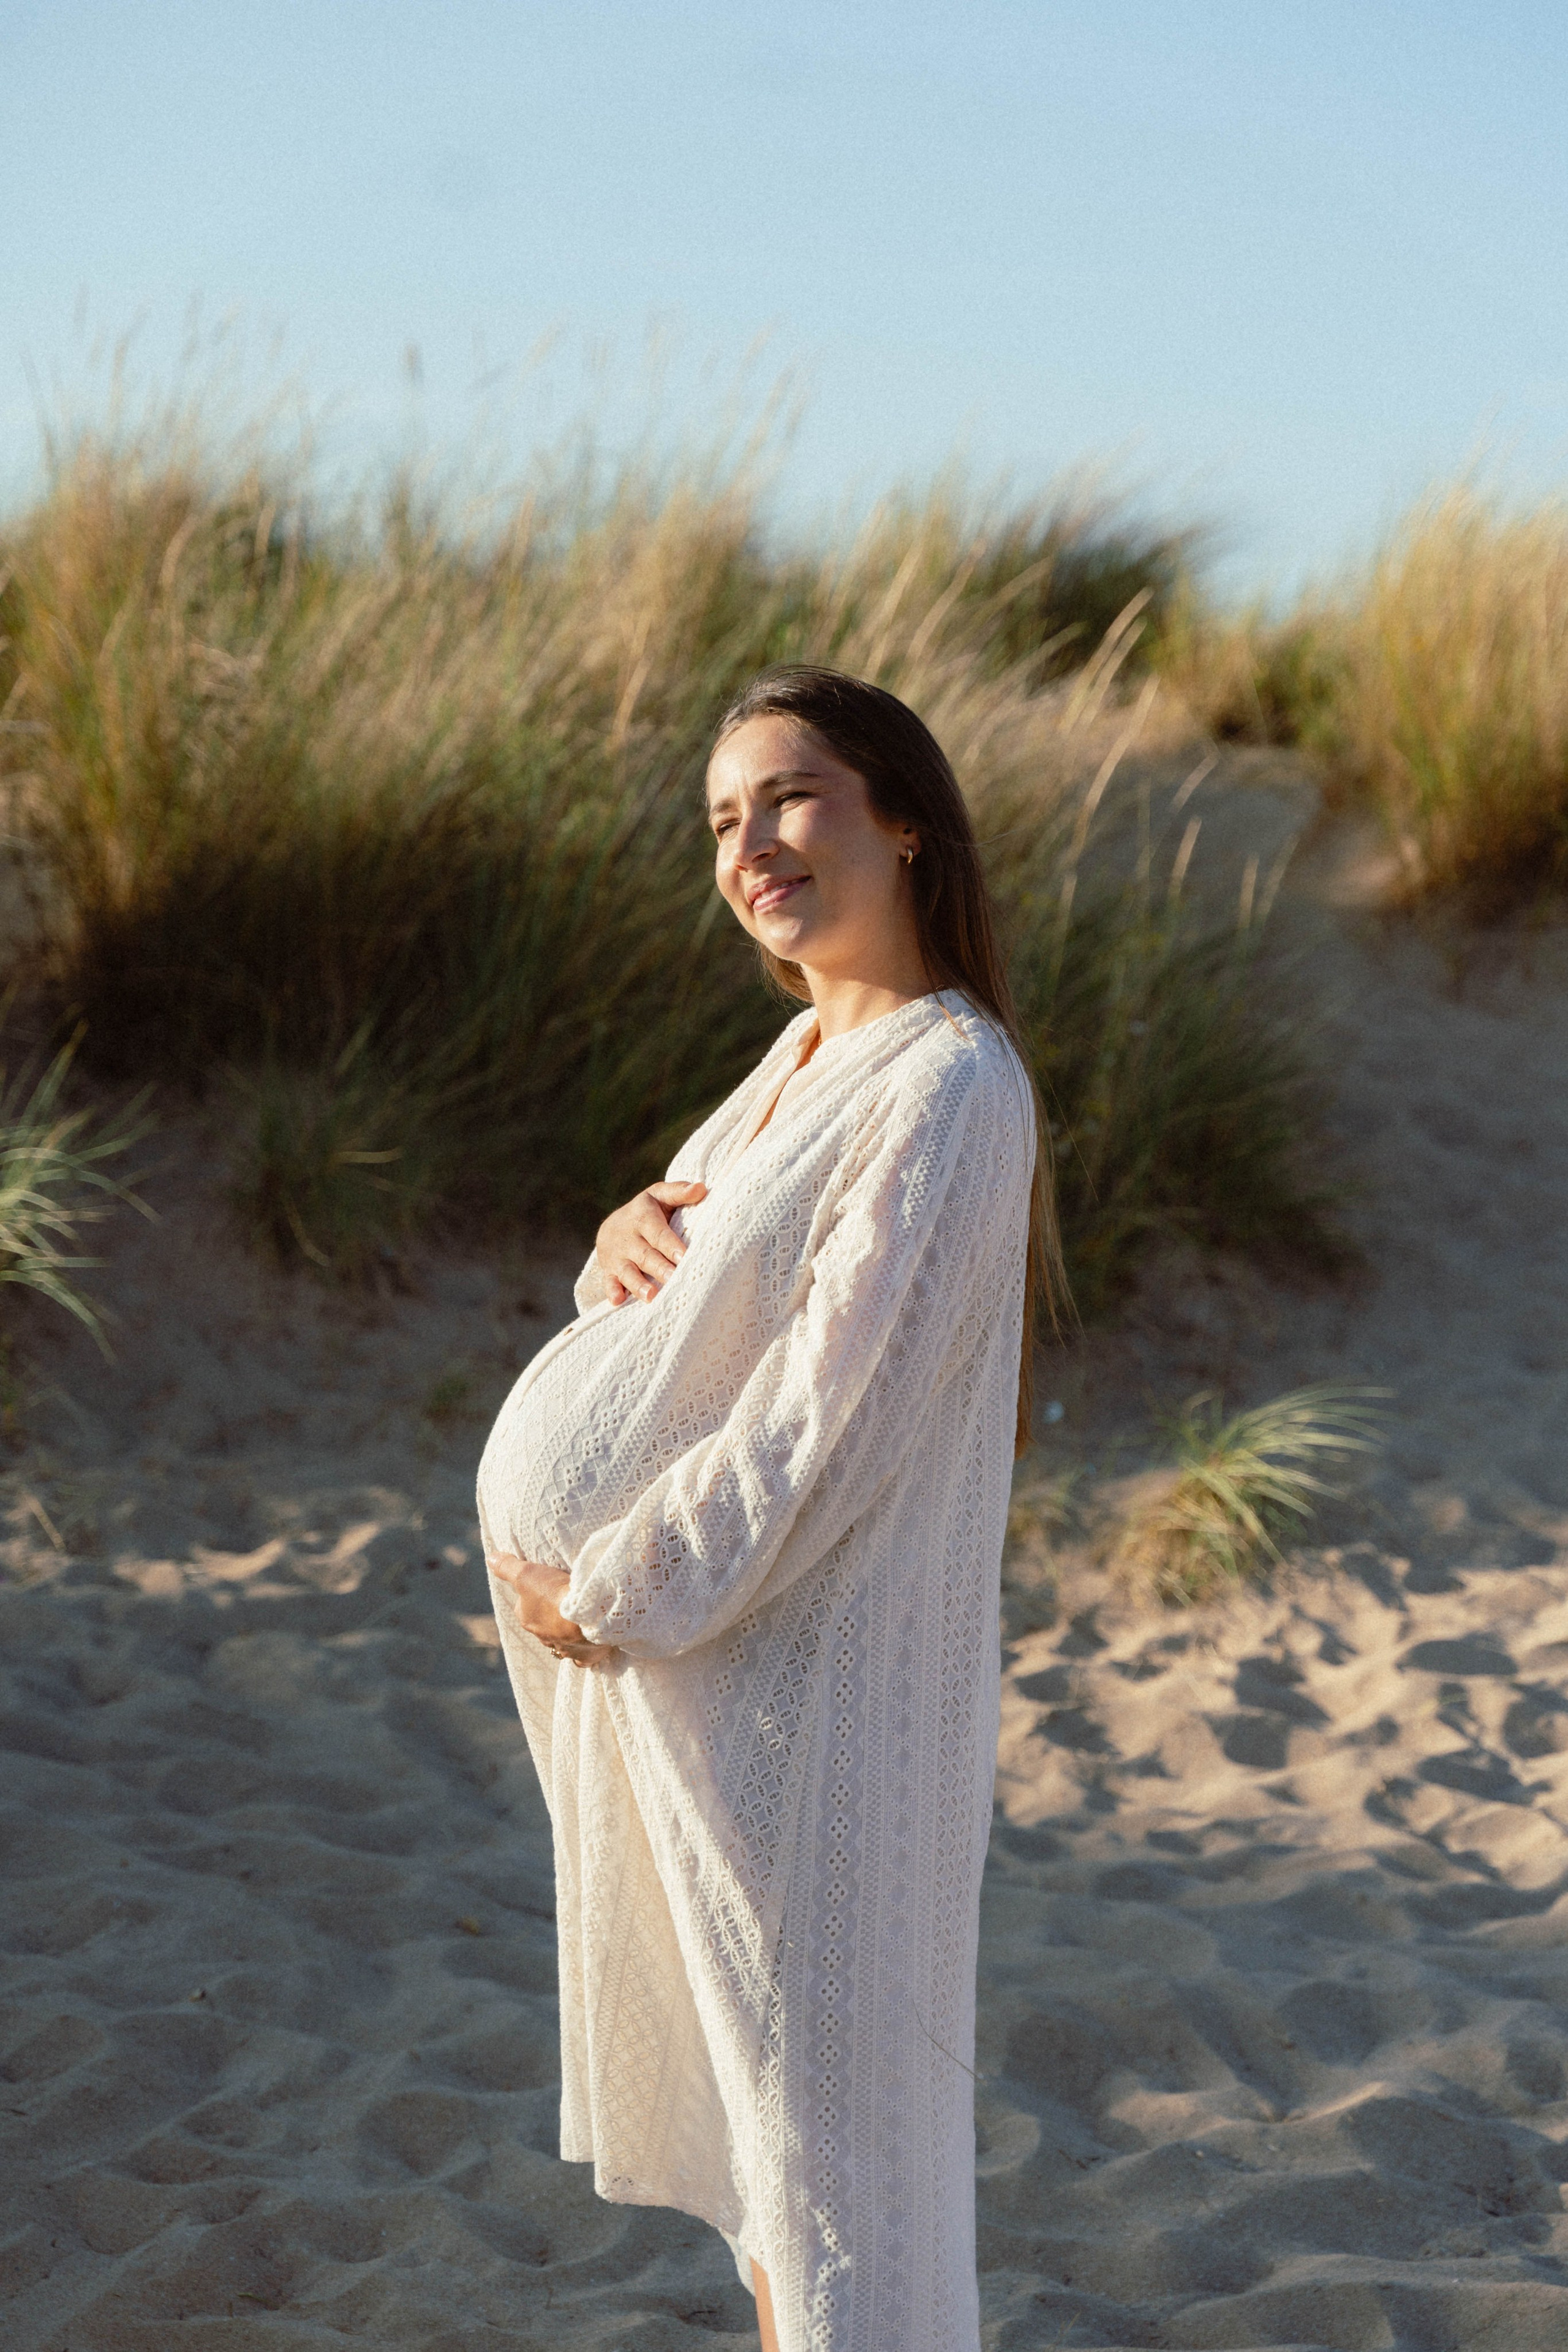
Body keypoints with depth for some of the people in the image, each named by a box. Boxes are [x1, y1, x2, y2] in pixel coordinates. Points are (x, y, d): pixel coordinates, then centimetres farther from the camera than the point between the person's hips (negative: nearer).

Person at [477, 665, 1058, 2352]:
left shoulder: (947, 1087, -21)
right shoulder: (810, 1049, 9)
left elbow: (824, 1422, -24)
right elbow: (699, 1316, 16)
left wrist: (605, 1594, -16)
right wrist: (632, 1238, -7)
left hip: (807, 1671, -9)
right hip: (689, 1653, 9)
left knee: (819, 2082, 3)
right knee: (737, 2059, 21)